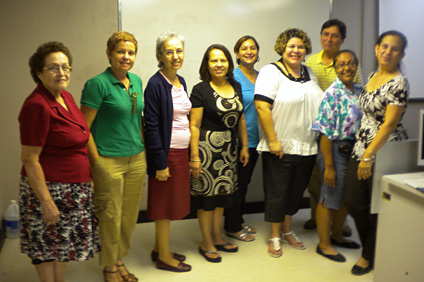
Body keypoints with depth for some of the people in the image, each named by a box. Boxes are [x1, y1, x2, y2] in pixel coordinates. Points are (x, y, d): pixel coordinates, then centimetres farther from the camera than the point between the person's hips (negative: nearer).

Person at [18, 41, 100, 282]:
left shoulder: (66, 97, 5)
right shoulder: (37, 106, -20)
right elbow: (29, 160, -20)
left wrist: (87, 177, 17)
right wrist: (46, 202, -20)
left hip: (74, 187, 8)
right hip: (48, 188, -8)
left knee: (64, 242, 20)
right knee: (47, 245, 9)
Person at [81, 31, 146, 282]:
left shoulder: (137, 81, 10)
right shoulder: (98, 84, -11)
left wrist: (143, 150, 14)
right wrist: (96, 161, -13)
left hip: (136, 159, 6)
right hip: (109, 161, -6)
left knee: (129, 216, 14)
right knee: (111, 217, 5)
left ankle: (120, 261, 32)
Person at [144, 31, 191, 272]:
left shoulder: (181, 82, 10)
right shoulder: (155, 84, -14)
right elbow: (151, 126, -16)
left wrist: (191, 154, 14)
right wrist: (160, 163, -18)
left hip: (182, 152, 8)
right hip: (166, 153, -8)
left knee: (172, 202, 16)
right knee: (164, 203, 4)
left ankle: (159, 248, 31)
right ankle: (164, 257, 18)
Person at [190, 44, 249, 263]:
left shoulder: (236, 87, 10)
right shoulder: (201, 89, -8)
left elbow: (241, 119, 16)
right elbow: (194, 125, -12)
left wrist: (244, 146, 13)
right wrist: (194, 156, -16)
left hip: (229, 147, 6)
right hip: (207, 146, -6)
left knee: (222, 191, 13)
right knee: (206, 192, 1)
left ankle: (217, 237, 28)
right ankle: (206, 243, 15)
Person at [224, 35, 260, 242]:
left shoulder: (260, 76, 11)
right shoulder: (233, 77, -11)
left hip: (255, 139, 7)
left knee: (245, 182, 17)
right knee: (238, 183, 2)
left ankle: (239, 220, 32)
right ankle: (232, 227, 17)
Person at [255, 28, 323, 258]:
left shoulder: (309, 73, 13)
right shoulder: (271, 72, -9)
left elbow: (319, 105, 20)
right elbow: (262, 107, -17)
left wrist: (318, 139, 12)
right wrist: (273, 140, -20)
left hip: (307, 146, 7)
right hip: (280, 146, -6)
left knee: (297, 190, 16)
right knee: (277, 192, 4)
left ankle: (287, 229, 35)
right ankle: (275, 236, 21)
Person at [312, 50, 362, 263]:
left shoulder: (360, 91, 6)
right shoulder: (332, 94, -17)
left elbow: (365, 123, 13)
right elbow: (325, 133, -20)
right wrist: (329, 166, -21)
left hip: (354, 150, 8)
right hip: (336, 150, -8)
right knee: (330, 198, 4)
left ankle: (336, 236, 38)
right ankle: (324, 244, 19)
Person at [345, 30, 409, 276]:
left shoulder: (398, 83, -14)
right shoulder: (372, 77, 11)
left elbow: (389, 124, -19)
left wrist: (368, 156, -20)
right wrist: (362, 153, 15)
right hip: (361, 149, 8)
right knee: (354, 203, 10)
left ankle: (371, 256, 26)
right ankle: (371, 249, 32)